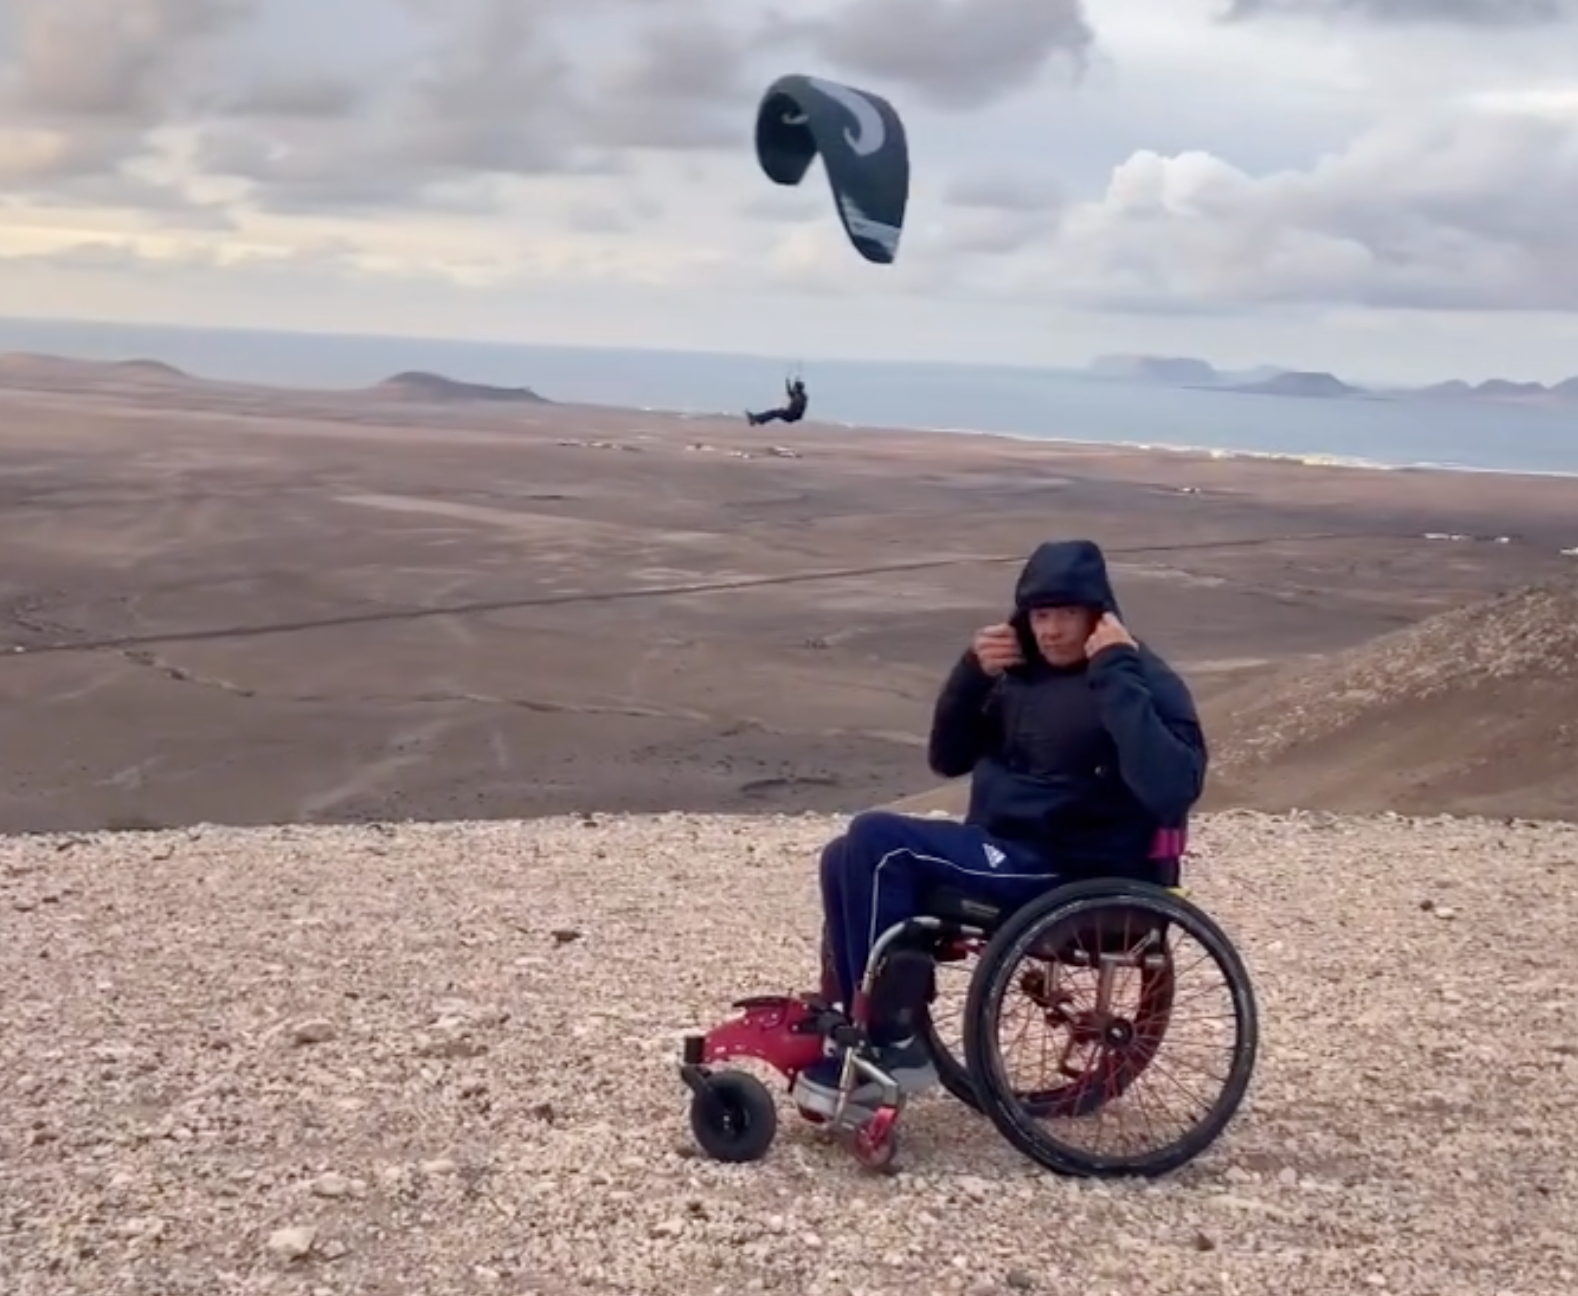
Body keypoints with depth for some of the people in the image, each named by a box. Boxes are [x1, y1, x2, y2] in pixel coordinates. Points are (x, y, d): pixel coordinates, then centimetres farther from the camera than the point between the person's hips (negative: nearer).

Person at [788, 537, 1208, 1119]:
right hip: (1005, 849, 9)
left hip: (1073, 876, -9)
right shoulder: (1026, 673, 10)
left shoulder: (1145, 684, -11)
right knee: (846, 861, -1)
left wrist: (1117, 676, -27)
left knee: (876, 840, -22)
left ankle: (893, 1044, -12)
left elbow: (1172, 787, -30)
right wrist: (972, 673, -2)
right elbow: (948, 760, 14)